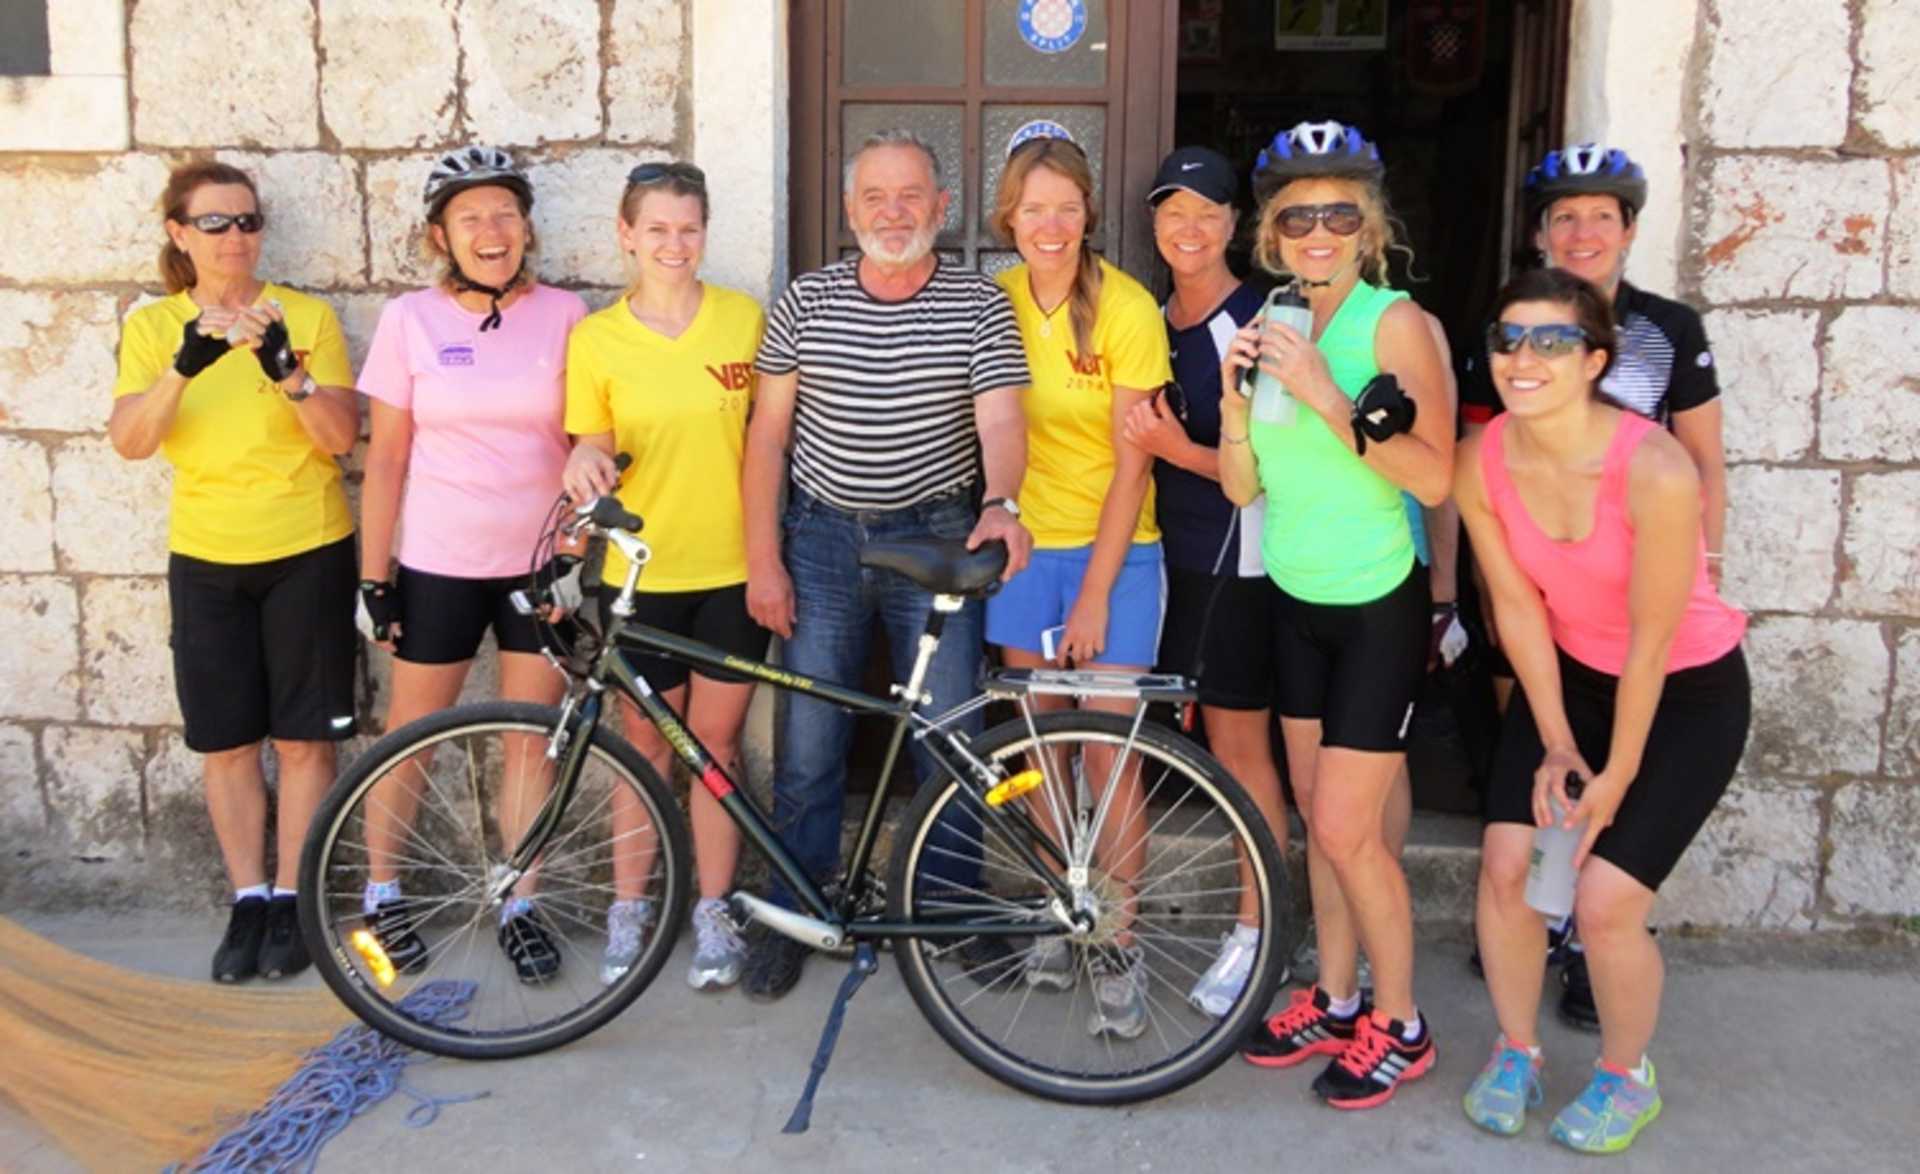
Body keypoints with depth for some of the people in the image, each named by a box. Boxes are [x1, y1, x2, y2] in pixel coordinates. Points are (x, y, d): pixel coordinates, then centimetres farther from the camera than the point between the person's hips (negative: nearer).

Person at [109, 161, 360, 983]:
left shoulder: (307, 316, -3)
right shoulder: (152, 325, 2)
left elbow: (341, 438, -11)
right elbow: (129, 441, -12)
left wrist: (283, 367, -26)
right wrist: (187, 363, -27)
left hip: (307, 553, -1)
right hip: (206, 560, 2)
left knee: (302, 737, 5)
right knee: (226, 743, 7)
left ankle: (290, 899, 18)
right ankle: (247, 900, 21)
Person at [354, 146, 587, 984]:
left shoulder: (562, 316, -1)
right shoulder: (409, 319, -2)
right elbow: (386, 457, 0)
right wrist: (374, 578, -1)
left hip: (539, 563, 1)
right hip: (437, 565, 0)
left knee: (532, 737, 7)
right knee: (411, 734, 11)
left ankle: (520, 905, 21)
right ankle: (383, 893, 29)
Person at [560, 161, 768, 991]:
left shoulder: (745, 319, -2)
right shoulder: (596, 340, -3)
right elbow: (594, 448, 4)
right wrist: (584, 462, -20)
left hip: (732, 569, 0)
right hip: (640, 573, 0)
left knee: (716, 741, 9)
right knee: (645, 743, 11)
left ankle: (713, 910, 23)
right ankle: (629, 907, 27)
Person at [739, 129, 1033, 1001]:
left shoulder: (980, 306, -1)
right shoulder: (806, 301, 2)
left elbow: (1000, 420, -11)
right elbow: (767, 435, 3)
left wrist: (999, 502, -33)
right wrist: (763, 559, -3)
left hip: (937, 537, -1)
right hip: (822, 538, 1)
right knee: (807, 748, 5)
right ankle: (791, 918, 21)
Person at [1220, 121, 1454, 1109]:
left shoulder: (1394, 321, -13)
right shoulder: (1272, 328, 4)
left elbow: (1434, 476, -22)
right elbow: (1241, 486, 1)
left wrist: (1329, 398, -28)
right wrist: (1233, 393, -15)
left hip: (1378, 607, -6)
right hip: (1297, 600, 6)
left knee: (1346, 828, -3)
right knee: (1317, 817, 14)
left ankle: (1399, 1027, 17)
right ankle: (1333, 1002, 30)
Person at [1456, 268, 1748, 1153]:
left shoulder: (1654, 470, -31)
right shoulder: (1482, 462, -16)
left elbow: (1649, 644, -23)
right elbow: (1517, 607, -7)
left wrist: (1615, 779, -15)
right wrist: (1555, 745, -6)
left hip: (1687, 690, -4)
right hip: (1568, 673, 5)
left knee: (1604, 898, -11)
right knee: (1505, 865, -6)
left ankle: (1627, 1076, 19)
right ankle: (1516, 1049, 21)